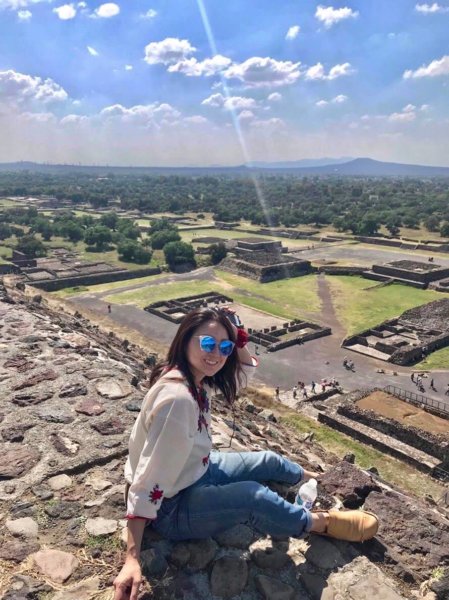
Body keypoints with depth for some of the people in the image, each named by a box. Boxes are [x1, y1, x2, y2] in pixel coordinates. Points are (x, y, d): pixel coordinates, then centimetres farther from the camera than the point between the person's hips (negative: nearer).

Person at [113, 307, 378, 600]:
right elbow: (147, 482, -35)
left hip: (193, 472, 9)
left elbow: (245, 367, 4)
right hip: (171, 506, -9)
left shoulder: (191, 376, -11)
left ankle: (314, 479, 49)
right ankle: (322, 522, 8)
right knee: (253, 497, -23)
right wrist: (132, 559, -35)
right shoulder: (177, 399, -37)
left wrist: (237, 338, -15)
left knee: (269, 462, 16)